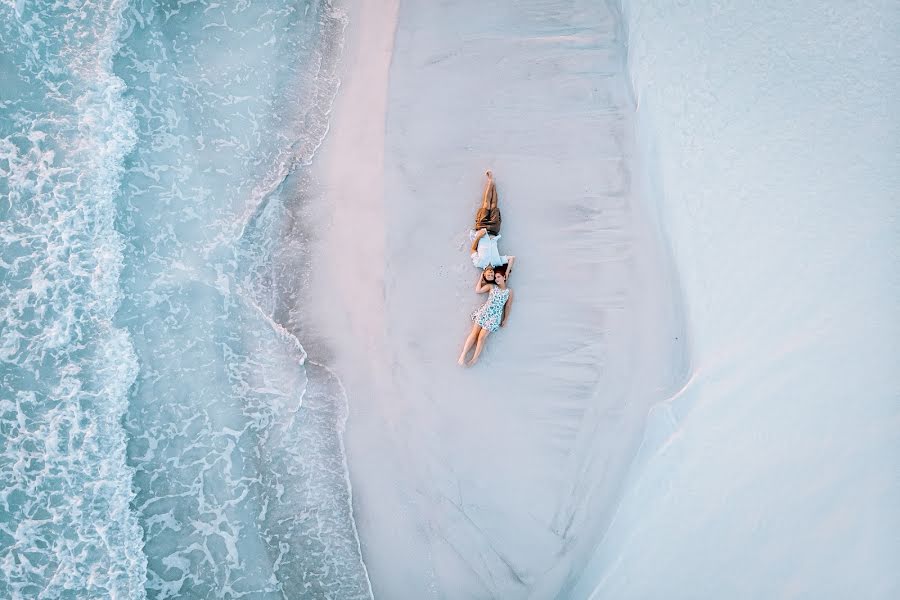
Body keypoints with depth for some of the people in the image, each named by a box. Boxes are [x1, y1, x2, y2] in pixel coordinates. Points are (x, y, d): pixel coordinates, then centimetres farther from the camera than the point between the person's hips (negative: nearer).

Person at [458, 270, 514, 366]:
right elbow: (478, 290, 8)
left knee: (482, 337, -9)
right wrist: (481, 277, 12)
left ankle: (475, 359, -2)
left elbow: (507, 306, 9)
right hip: (484, 312, 1)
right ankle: (463, 355, -8)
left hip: (494, 316, -1)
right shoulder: (491, 286, 12)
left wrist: (505, 320, 5)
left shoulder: (509, 292, 9)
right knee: (474, 333, -7)